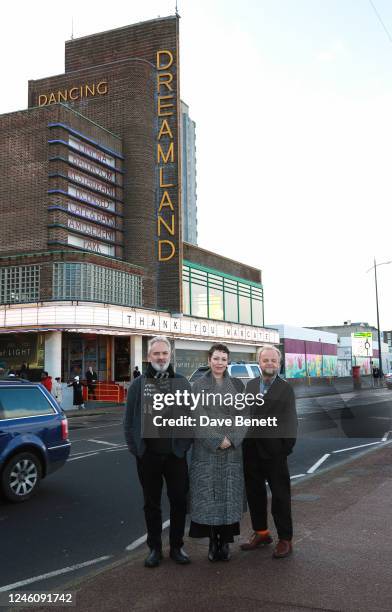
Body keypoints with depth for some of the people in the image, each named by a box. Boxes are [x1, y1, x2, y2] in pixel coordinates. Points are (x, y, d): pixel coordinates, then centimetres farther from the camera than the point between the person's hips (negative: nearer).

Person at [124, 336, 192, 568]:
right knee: (152, 504, 12)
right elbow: (129, 419, 4)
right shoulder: (139, 384, 4)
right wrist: (134, 446, -4)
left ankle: (177, 546, 26)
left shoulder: (182, 383, 3)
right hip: (148, 455, 0)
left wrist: (185, 444, -5)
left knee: (179, 501, 9)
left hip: (175, 454, 0)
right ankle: (155, 548, 26)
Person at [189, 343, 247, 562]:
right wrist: (217, 441, -13)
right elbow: (198, 418, -5)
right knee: (209, 495, 1)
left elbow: (244, 415, 3)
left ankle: (226, 541, 16)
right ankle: (213, 541, 13)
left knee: (230, 494, 4)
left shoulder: (237, 385, 7)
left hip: (233, 450, 2)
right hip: (206, 449, -2)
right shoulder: (199, 385, 1)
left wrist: (232, 439, -11)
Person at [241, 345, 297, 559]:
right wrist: (243, 441, 1)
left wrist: (287, 447, -11)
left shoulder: (286, 389, -3)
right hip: (252, 450, 5)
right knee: (254, 493, 15)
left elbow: (290, 421, -5)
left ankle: (285, 539, 17)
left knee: (280, 496, 5)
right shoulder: (250, 385, 9)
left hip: (274, 452, -4)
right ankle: (261, 533, 31)